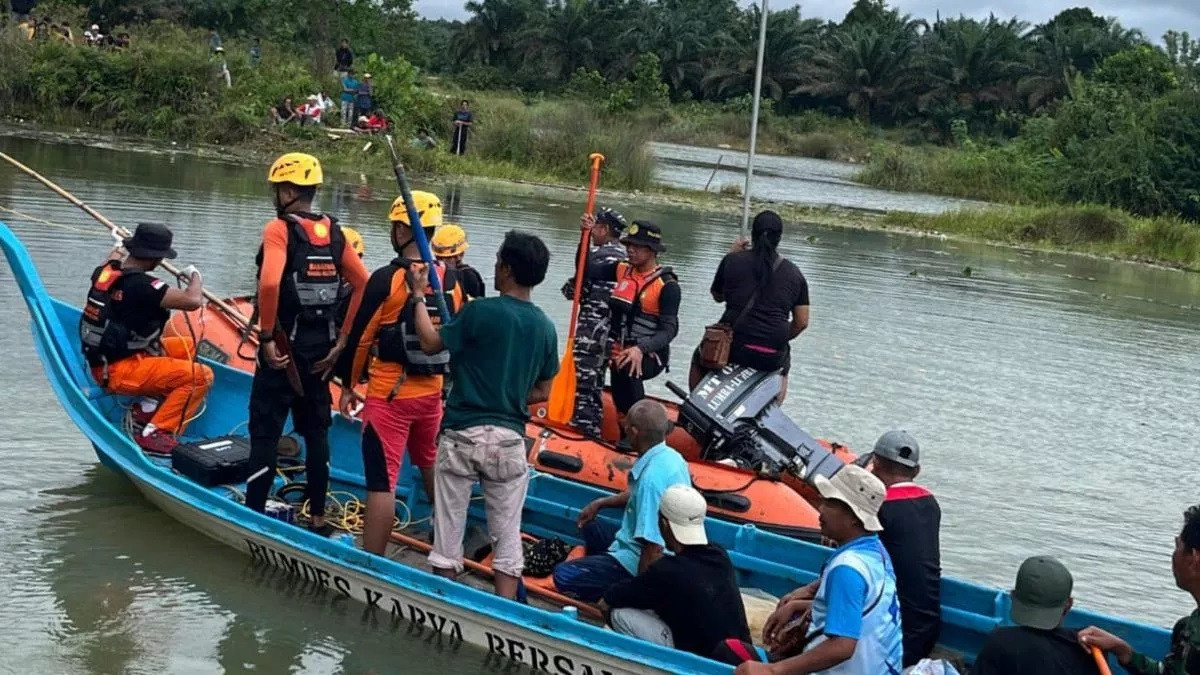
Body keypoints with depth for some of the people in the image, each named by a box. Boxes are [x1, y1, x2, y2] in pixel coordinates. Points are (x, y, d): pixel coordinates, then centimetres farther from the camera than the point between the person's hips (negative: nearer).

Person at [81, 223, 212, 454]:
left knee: (187, 346, 23)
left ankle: (147, 406, 11)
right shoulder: (141, 285, -24)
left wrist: (117, 249, 53)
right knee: (201, 376, -17)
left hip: (102, 363, 10)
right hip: (120, 372, -10)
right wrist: (195, 278, -6)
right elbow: (192, 301, -28)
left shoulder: (105, 272, 3)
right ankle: (155, 433, -19)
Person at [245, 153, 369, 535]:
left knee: (265, 432, 2)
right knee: (316, 431, 15)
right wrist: (342, 340, 5)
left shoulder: (279, 229, -13)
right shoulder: (333, 232, 5)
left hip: (283, 348, -6)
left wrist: (266, 337, -19)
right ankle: (318, 518, 22)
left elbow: (269, 282, -28)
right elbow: (363, 285, 3)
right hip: (320, 350, 6)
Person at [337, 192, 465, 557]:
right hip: (432, 393, 6)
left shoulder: (387, 278, -14)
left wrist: (348, 384, 3)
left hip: (389, 396, -6)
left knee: (382, 482, -5)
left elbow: (361, 336, -9)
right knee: (434, 468, 25)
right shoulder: (451, 280, 1)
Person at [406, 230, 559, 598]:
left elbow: (430, 343, -1)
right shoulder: (545, 327, 3)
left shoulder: (480, 312, -12)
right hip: (509, 439, 3)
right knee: (507, 535, 8)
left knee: (449, 528, 8)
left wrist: (418, 294, 9)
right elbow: (541, 393, 10)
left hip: (463, 434, -3)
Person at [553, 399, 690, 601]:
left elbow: (653, 548, -31)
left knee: (563, 575, -12)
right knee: (590, 528, 30)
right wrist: (601, 503, 21)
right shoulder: (670, 456, -1)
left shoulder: (652, 477, -31)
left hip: (640, 563, -10)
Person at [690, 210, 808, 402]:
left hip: (732, 348, -1)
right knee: (783, 366, 38)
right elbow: (802, 322, 3)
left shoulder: (732, 261, -2)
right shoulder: (794, 273, 3)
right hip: (771, 357, 1)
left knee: (699, 358, 32)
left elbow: (717, 296, 15)